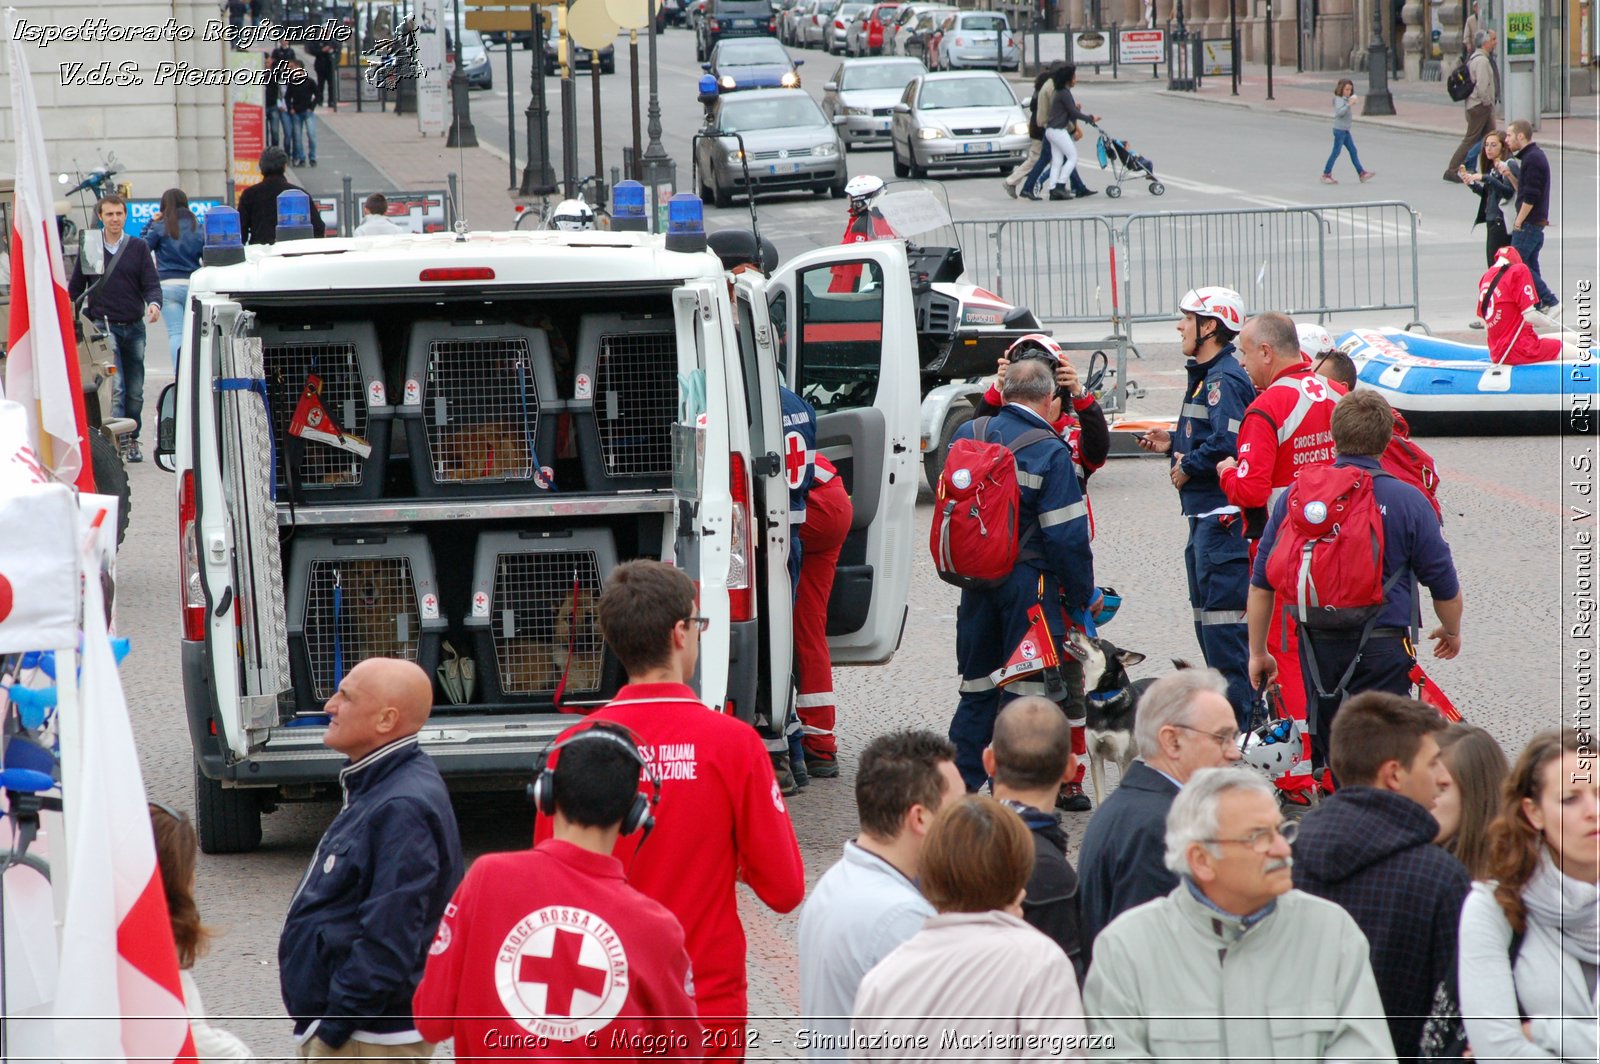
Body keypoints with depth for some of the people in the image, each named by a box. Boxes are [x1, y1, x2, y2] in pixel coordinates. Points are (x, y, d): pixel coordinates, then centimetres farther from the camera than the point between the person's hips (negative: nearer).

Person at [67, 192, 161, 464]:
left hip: (134, 326, 2)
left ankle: (132, 440, 21)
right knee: (115, 387, -15)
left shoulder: (138, 247, 5)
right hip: (104, 326, -2)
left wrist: (154, 304, -21)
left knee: (135, 390, 8)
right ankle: (118, 440, -19)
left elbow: (151, 283, 0)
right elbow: (75, 289, 11)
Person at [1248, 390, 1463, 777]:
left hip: (1317, 646, 3)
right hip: (1382, 647, -3)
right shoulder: (1408, 501, -4)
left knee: (1328, 752, 15)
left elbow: (1262, 583, 5)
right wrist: (1451, 632, 24)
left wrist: (1258, 651, 16)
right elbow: (1444, 584, 3)